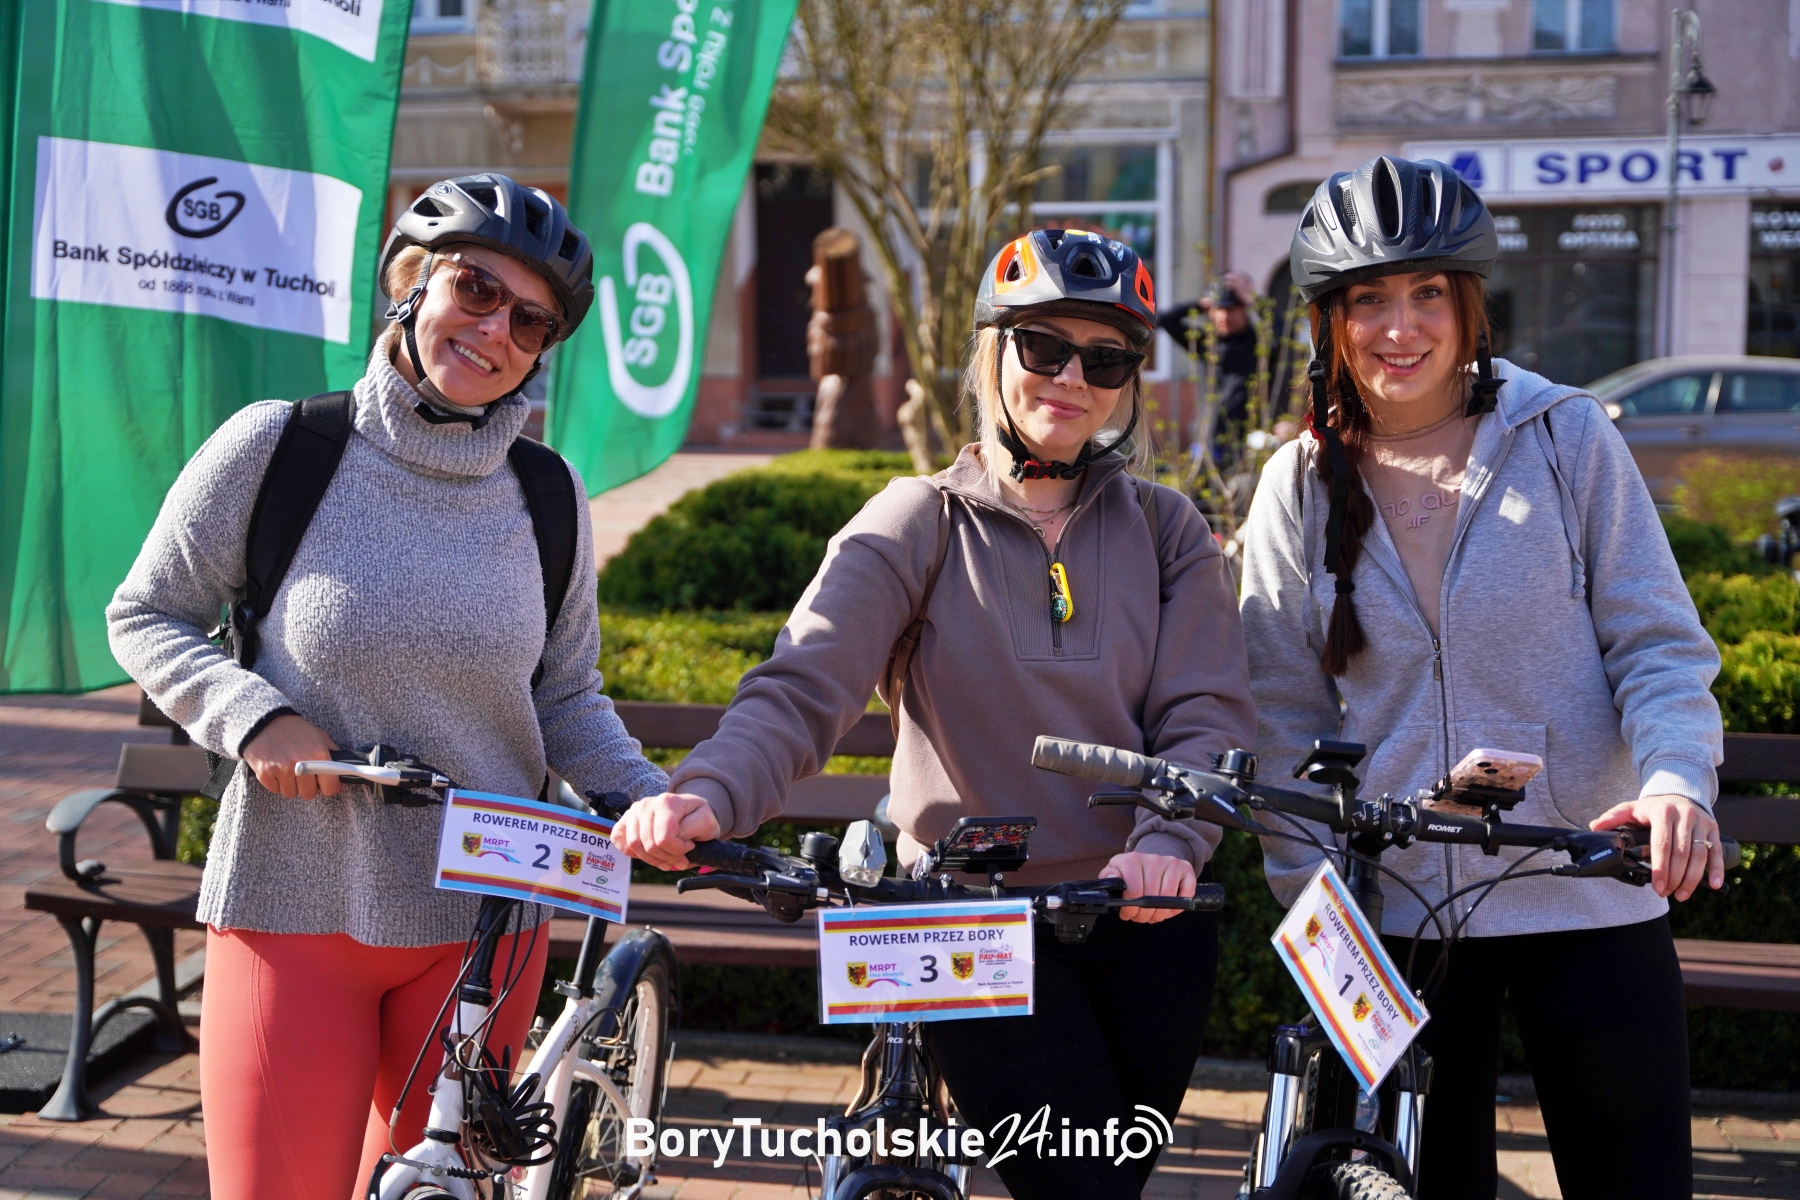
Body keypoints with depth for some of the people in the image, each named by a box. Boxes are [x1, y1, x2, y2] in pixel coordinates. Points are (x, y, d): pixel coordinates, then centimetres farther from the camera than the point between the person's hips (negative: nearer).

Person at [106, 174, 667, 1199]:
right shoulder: (277, 445, -6)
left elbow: (566, 698, 9)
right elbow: (146, 616, 2)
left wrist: (656, 800, -8)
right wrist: (254, 717, -15)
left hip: (482, 922, 3)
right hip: (295, 912, -2)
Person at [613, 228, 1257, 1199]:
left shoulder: (1165, 529, 6)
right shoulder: (916, 525, -1)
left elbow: (1205, 715, -4)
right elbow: (801, 691, -14)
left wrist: (1168, 843, -25)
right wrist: (708, 796, -34)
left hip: (1142, 912, 3)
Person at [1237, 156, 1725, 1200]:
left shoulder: (1566, 437, -2)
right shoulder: (1303, 486, 4)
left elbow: (1660, 644, -1)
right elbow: (1286, 713, 8)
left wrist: (1675, 777, -20)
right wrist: (1309, 895, 0)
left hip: (1587, 900, -1)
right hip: (1391, 915, 1)